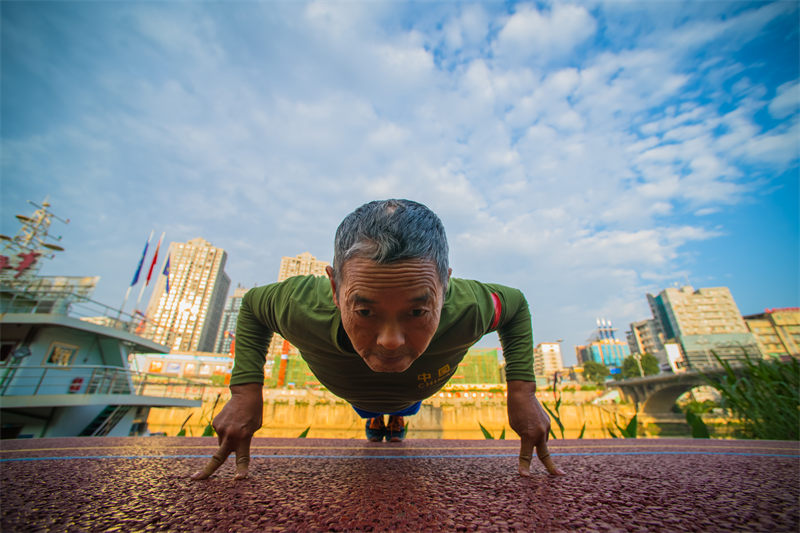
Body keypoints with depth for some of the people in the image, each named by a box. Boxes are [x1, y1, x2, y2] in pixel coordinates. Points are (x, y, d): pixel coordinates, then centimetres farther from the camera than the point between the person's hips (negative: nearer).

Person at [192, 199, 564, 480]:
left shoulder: (466, 310, -48)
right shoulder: (302, 309, -47)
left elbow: (515, 304, -23)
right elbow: (251, 304, -21)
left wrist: (522, 391, -33)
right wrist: (245, 392, -33)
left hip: (418, 385, 0)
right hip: (354, 392, 1)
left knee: (404, 408, 40)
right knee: (367, 411, 40)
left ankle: (398, 418, 79)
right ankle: (374, 421, 78)